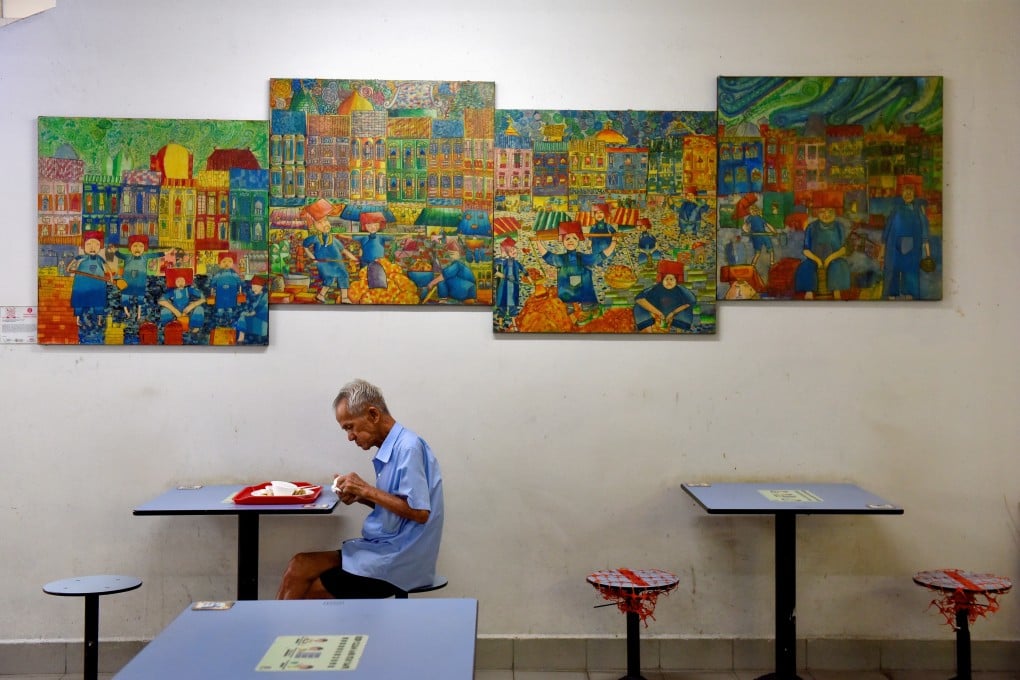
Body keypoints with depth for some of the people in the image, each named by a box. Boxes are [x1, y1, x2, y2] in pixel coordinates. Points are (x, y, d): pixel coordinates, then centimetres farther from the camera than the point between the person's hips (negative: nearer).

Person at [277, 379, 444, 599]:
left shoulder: (408, 448, -17)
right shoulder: (390, 448, 11)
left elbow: (419, 512, -22)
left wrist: (366, 490, -16)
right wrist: (358, 496, 1)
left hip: (399, 561, -8)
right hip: (383, 549, 8)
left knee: (310, 592, -7)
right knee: (298, 567, -3)